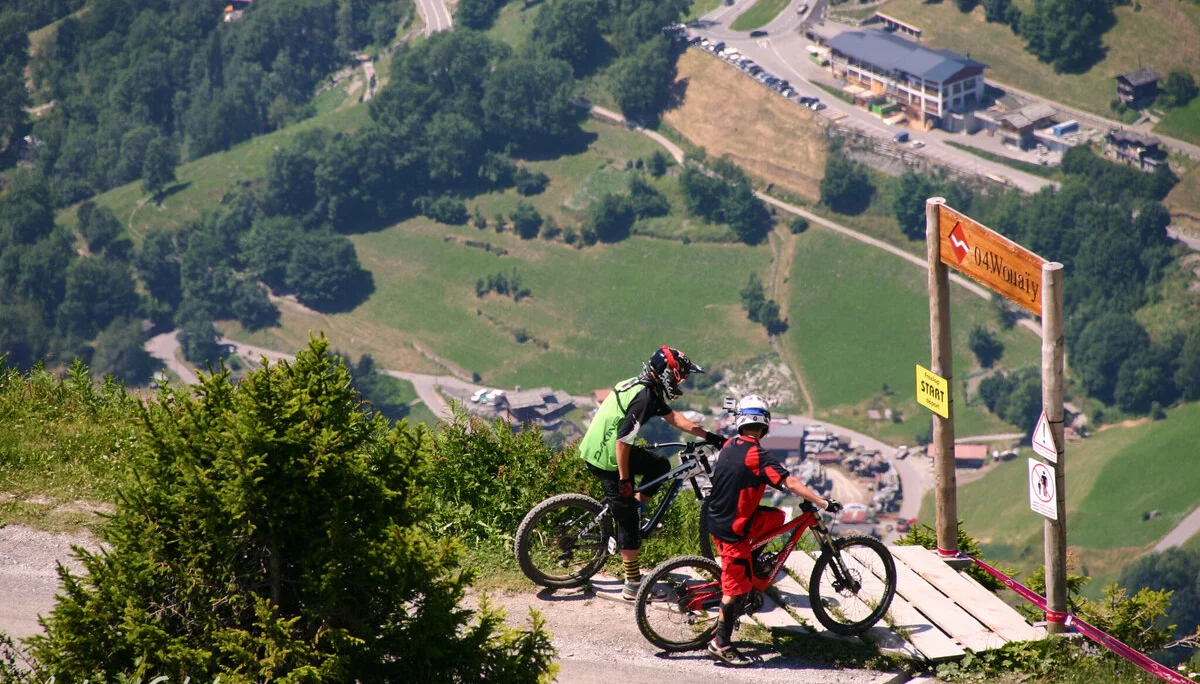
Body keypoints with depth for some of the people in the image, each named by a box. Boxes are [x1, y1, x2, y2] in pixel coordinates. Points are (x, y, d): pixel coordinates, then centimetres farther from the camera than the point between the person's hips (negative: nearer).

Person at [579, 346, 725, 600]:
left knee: (660, 466, 19)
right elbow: (622, 441, -25)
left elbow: (673, 418, 18)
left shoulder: (644, 387, 7)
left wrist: (709, 436, 15)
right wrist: (624, 480, -18)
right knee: (627, 520, -1)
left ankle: (635, 510, 19)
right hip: (606, 459, -9)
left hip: (598, 445, 9)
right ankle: (633, 585, 6)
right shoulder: (644, 398, -23)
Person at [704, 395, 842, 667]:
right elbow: (791, 483, -26)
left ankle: (754, 564, 23)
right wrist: (824, 503, -25)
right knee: (737, 585, -1)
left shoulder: (729, 446, 4)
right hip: (732, 528, -8)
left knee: (776, 517, 20)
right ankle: (721, 644, 4)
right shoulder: (757, 455, -20)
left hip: (718, 517, 8)